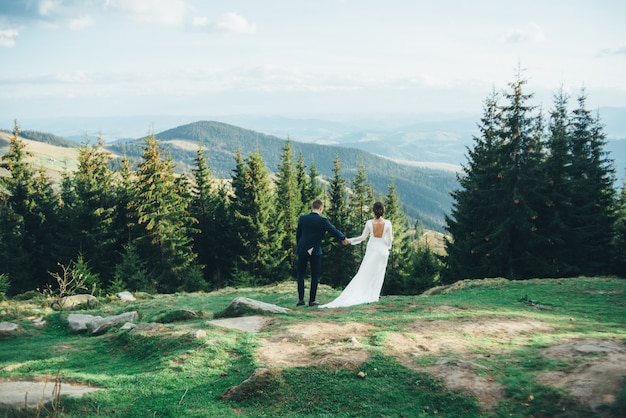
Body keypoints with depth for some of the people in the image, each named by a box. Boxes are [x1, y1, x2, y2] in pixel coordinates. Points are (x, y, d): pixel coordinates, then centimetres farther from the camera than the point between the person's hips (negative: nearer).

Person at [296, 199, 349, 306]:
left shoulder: (302, 218, -3)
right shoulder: (323, 221, -12)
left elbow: (297, 234, 5)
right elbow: (334, 231, -5)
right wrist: (343, 238, 14)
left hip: (302, 250, 2)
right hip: (315, 251, -2)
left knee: (300, 274, 13)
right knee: (315, 276, 8)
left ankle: (301, 298, 5)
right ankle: (312, 300, 9)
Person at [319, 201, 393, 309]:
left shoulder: (369, 223, -9)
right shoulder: (387, 223, -11)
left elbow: (363, 237, -2)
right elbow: (390, 239, -5)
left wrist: (350, 240, 11)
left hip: (371, 249, 1)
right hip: (382, 250, 0)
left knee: (364, 273, 5)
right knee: (378, 274, 10)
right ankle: (373, 295, 9)